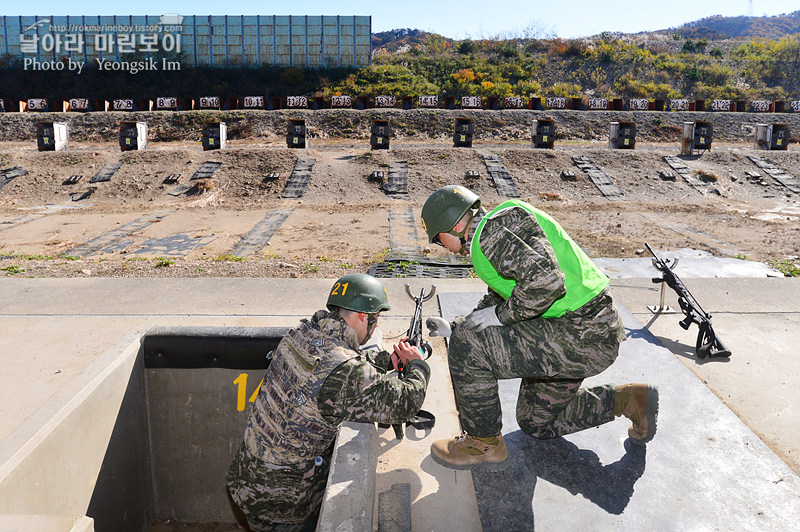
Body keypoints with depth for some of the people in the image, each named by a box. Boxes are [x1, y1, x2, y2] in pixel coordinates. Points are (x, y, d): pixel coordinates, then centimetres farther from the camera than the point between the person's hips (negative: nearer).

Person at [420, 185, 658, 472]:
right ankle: (627, 399, 26)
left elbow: (545, 280, -32)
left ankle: (484, 444, 1)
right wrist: (453, 327, 21)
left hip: (584, 335, -11)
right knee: (535, 422, 25)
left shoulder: (497, 227, -17)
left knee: (468, 347, -18)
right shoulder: (490, 238, 17)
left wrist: (501, 315, -17)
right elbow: (497, 300, 26)